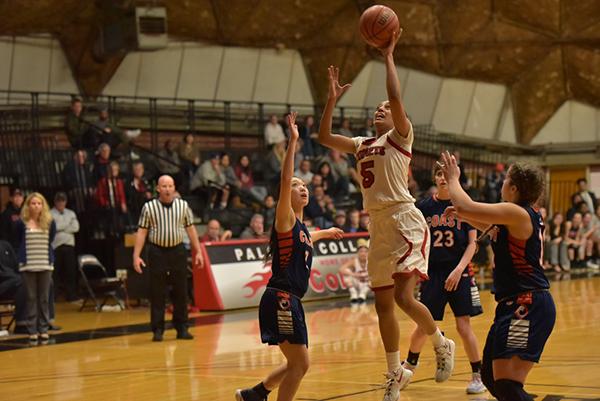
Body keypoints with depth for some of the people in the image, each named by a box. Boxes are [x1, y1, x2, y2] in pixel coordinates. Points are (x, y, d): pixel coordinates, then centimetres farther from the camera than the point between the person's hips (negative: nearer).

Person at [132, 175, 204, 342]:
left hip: (178, 251, 2)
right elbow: (141, 232, 0)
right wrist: (136, 256, -6)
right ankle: (157, 330, 8)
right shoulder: (149, 207, -2)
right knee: (157, 293, 1)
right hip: (157, 252, -2)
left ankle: (182, 328, 14)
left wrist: (198, 252, 6)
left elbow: (191, 229, 9)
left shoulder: (183, 205, 4)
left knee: (181, 291, 5)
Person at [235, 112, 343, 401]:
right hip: (280, 299, -9)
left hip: (291, 301, 9)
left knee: (297, 364, 17)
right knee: (299, 363, -9)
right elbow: (284, 180, -22)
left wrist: (325, 232, 60)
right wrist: (293, 142, -26)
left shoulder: (301, 227, 17)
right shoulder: (285, 218, -6)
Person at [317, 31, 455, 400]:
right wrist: (333, 99, 15)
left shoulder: (401, 136, 0)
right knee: (383, 304, 9)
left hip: (406, 222, -7)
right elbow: (324, 137, 19)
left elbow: (396, 97, -16)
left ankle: (442, 345, 6)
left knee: (404, 297, -19)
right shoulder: (362, 145, 18)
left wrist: (389, 57, -10)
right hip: (379, 227, 8)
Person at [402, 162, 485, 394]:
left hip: (459, 272, -2)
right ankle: (410, 364, 32)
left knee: (463, 326, -7)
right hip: (433, 272, 2)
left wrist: (459, 269, -14)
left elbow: (472, 243, -3)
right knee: (424, 326, 5)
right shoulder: (424, 207, 2)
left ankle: (478, 375, 6)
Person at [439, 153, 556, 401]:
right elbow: (485, 225, 38)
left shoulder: (517, 213, -13)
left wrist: (453, 179, -3)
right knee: (491, 377, 18)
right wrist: (461, 214, 22)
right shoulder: (517, 216, 17)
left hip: (527, 306, -11)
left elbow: (467, 206, -20)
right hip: (512, 305, 11)